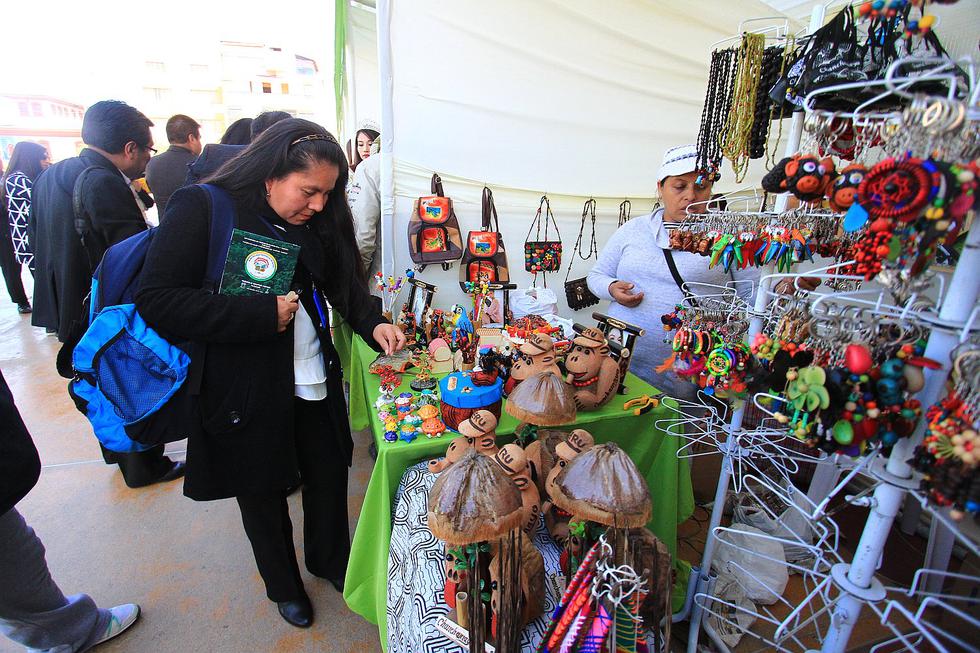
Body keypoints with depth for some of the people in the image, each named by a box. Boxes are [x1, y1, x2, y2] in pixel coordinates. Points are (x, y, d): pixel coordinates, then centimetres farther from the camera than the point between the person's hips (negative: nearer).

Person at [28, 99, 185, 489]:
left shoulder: (50, 176, 4)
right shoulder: (105, 184, -25)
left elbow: (35, 239, 13)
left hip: (74, 307, 9)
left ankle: (117, 451, 44)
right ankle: (144, 465, 26)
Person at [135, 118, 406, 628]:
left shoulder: (316, 220, 0)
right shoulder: (202, 209, -15)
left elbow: (344, 280, 8)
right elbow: (157, 301, -18)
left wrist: (373, 323, -11)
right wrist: (260, 314, -25)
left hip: (316, 384, 5)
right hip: (245, 392, -4)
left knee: (330, 476, 17)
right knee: (263, 495, 17)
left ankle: (330, 560, 47)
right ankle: (283, 583, 45)